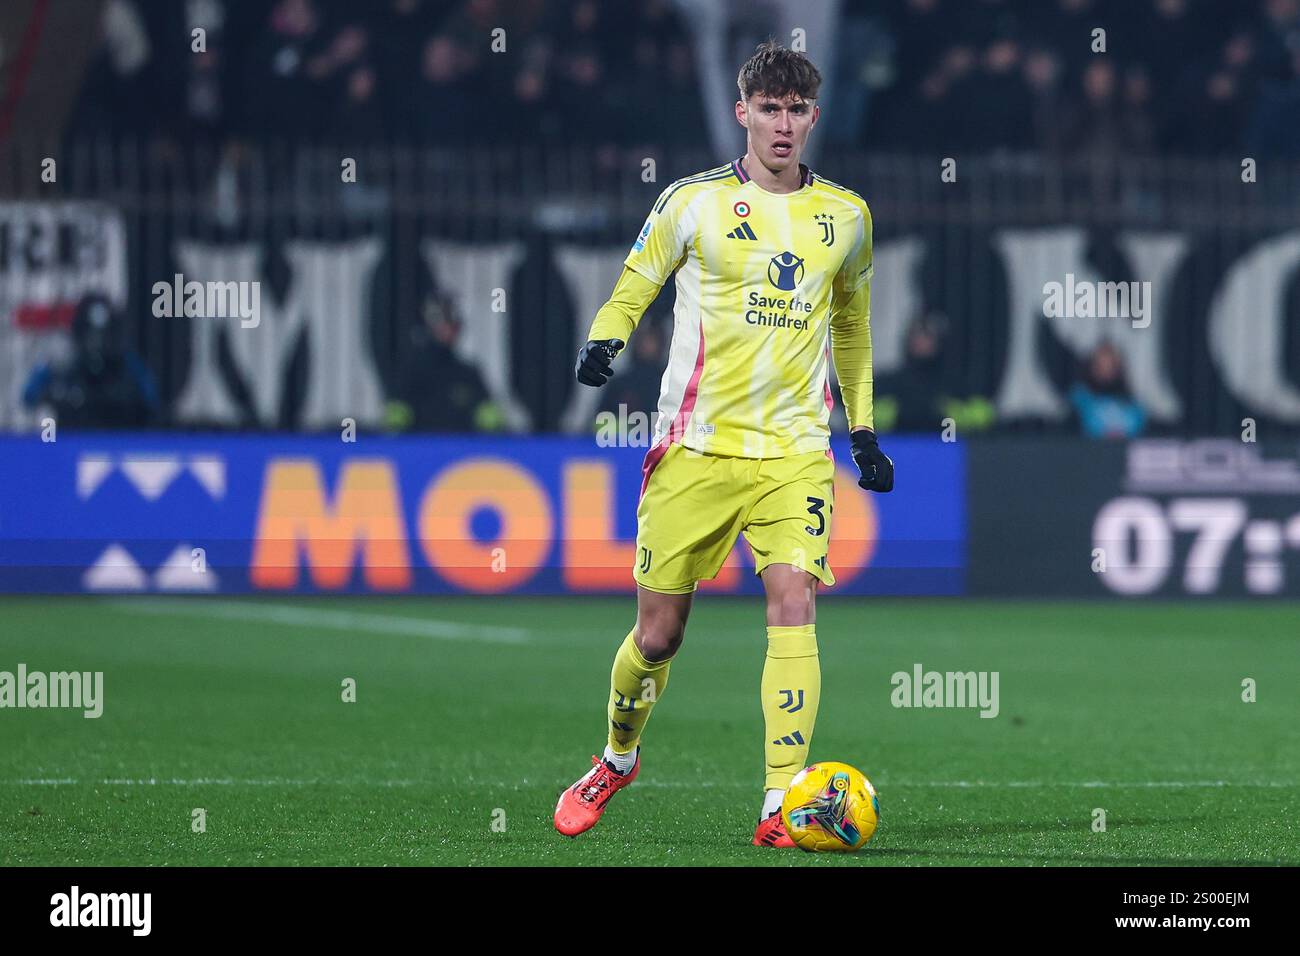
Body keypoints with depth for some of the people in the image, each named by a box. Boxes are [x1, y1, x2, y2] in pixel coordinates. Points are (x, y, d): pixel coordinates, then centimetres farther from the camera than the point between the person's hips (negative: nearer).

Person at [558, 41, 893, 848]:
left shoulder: (845, 215, 9)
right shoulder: (694, 202, 0)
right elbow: (634, 286, 7)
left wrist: (864, 427, 21)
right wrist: (605, 342, -15)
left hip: (795, 450, 1)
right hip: (698, 443, -1)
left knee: (794, 606, -18)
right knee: (659, 631, 3)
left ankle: (782, 804, -18)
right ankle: (617, 760, 32)